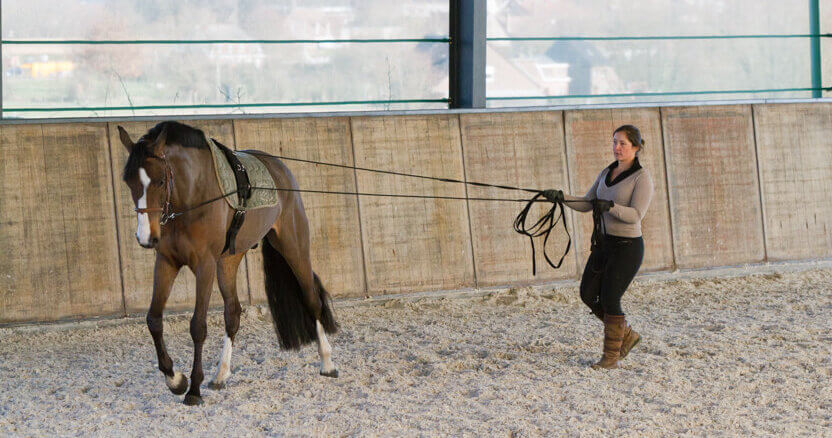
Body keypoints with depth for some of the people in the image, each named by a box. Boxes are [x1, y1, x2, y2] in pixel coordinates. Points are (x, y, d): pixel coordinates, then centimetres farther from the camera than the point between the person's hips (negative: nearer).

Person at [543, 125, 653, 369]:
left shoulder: (641, 177, -10)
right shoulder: (607, 173, 12)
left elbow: (636, 214, -20)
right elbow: (587, 204, 8)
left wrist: (610, 207, -35)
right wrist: (562, 198, -8)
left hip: (627, 247, -8)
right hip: (604, 243, 8)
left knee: (609, 300, -9)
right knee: (588, 295, 6)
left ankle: (611, 356, 5)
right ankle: (626, 336, 25)